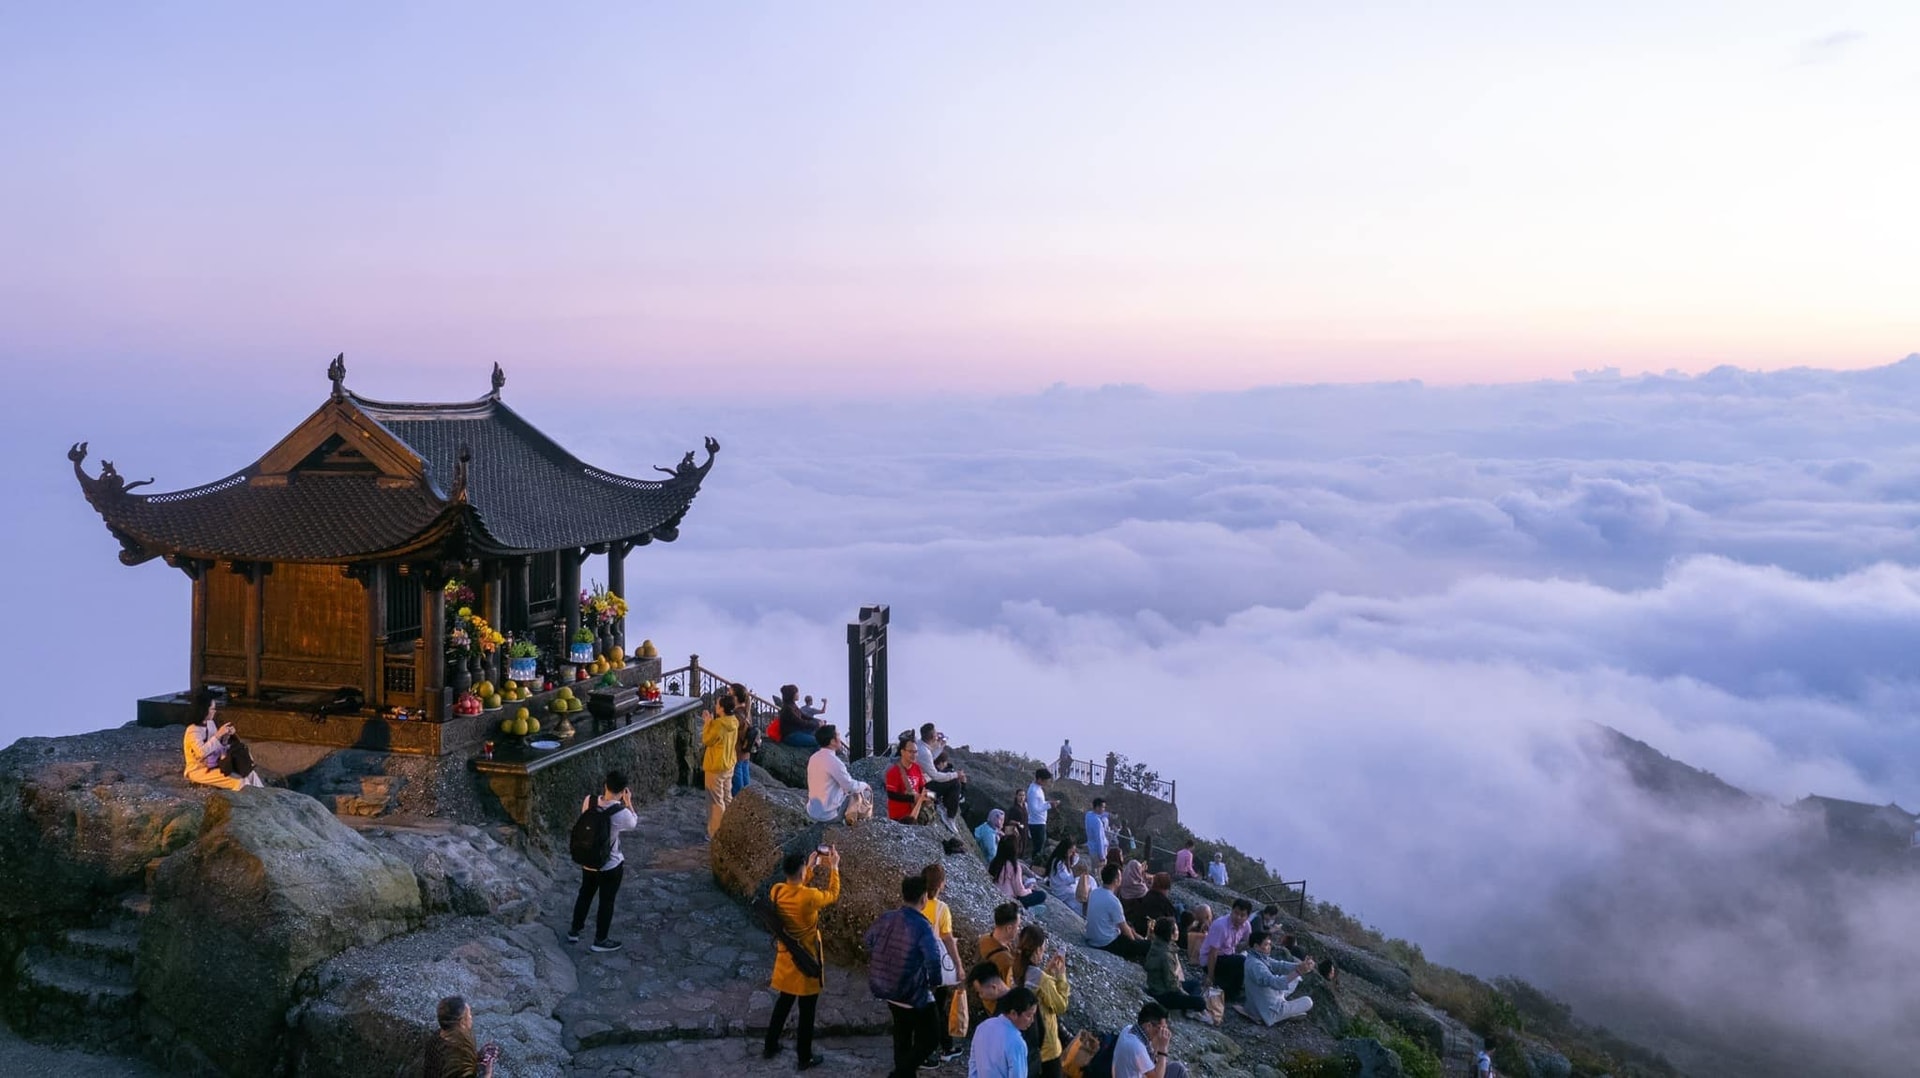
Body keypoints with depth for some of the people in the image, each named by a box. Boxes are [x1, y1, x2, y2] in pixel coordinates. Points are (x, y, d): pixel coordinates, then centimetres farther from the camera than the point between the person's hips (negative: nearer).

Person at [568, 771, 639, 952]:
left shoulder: (589, 801, -15)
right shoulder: (621, 813, -27)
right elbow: (634, 824, -4)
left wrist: (605, 795, 11)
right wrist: (628, 803, 2)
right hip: (610, 865, -5)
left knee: (585, 894, 26)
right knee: (606, 902, 15)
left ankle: (574, 931, 42)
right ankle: (600, 940, 29)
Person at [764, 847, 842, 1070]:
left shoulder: (776, 891, -11)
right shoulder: (809, 897, -28)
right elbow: (833, 895, -7)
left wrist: (812, 868, 12)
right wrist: (834, 867, 1)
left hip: (785, 958, 6)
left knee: (783, 1004, 25)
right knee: (807, 1011, 10)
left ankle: (770, 1047, 37)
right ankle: (805, 1057, 22)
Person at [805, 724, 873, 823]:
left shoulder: (813, 758, 3)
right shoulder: (834, 762, -22)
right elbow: (851, 786, -14)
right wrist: (864, 785, 6)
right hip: (829, 815, -8)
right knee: (866, 793, 10)